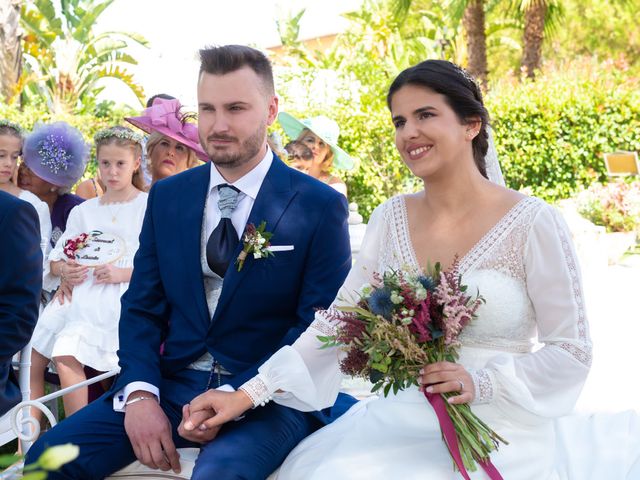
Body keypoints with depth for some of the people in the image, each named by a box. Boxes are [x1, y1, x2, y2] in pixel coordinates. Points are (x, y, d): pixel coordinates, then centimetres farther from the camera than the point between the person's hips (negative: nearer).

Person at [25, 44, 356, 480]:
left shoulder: (320, 206, -5)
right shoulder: (167, 197, 8)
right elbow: (143, 306, 9)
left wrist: (233, 398, -17)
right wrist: (140, 394, -9)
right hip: (171, 385, 5)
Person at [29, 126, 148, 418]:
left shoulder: (148, 206, 5)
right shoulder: (83, 211, 21)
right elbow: (55, 260, 19)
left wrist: (122, 273, -16)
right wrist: (63, 270, -4)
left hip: (120, 295, -6)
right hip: (80, 293, 6)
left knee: (66, 355, -28)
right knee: (30, 356, -14)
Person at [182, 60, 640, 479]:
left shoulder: (533, 224, -10)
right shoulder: (391, 218, 3)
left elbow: (571, 352, -6)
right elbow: (334, 324, 3)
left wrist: (481, 384, -19)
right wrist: (248, 394, -5)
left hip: (502, 437, -3)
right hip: (402, 424, 4)